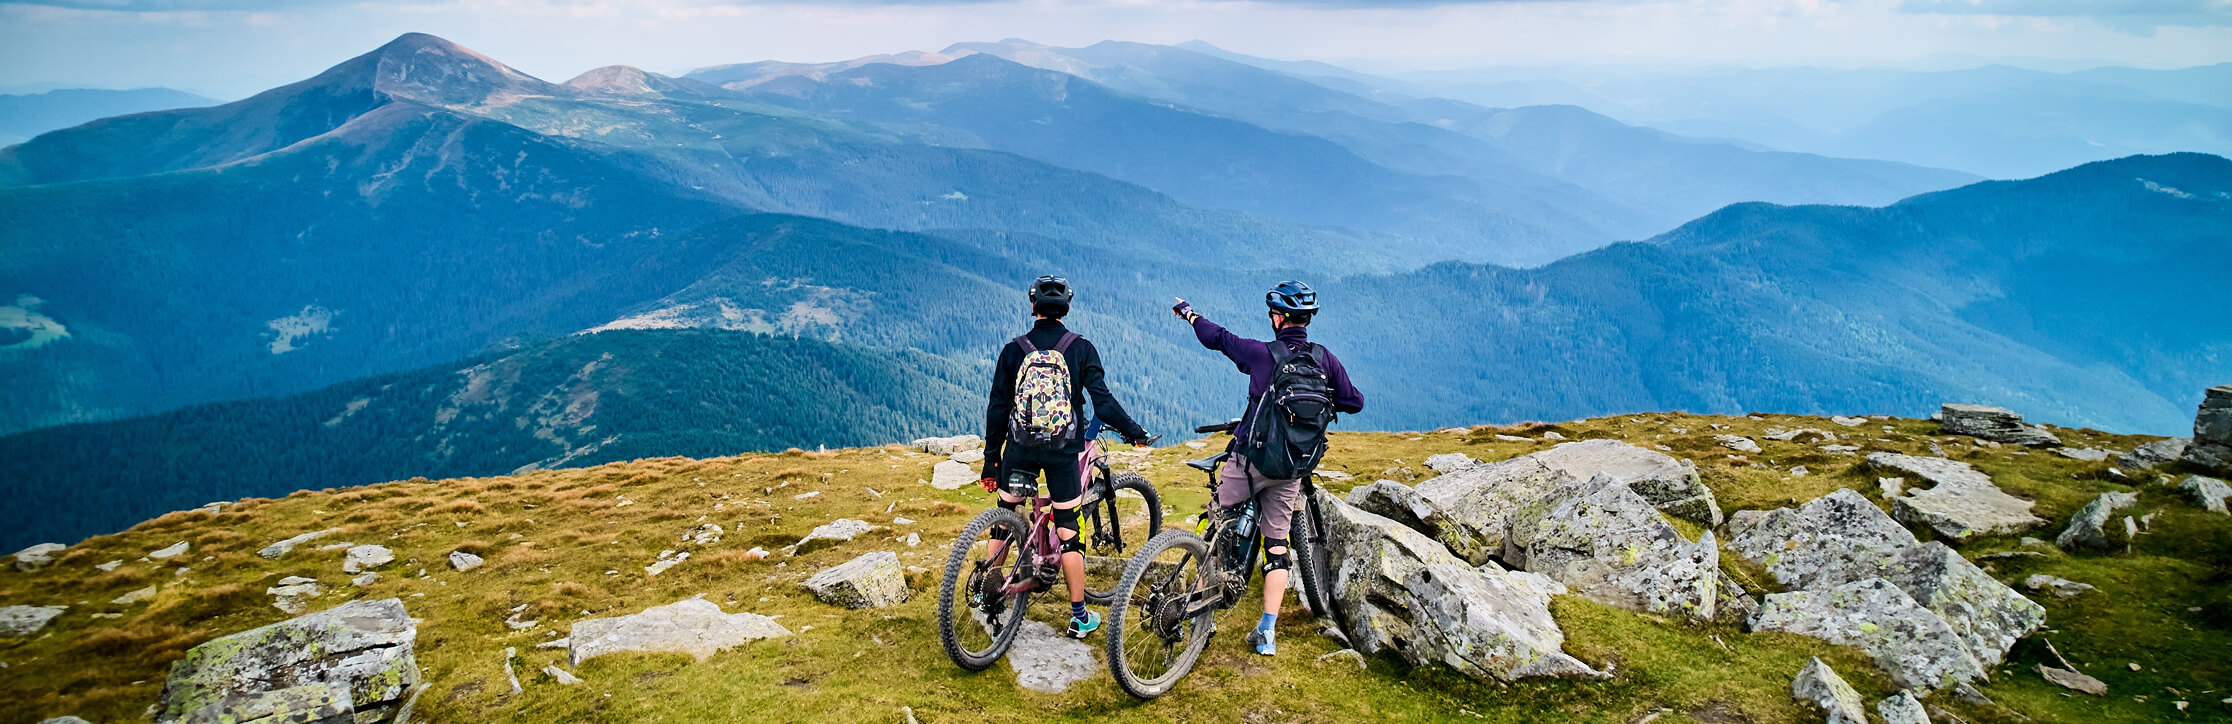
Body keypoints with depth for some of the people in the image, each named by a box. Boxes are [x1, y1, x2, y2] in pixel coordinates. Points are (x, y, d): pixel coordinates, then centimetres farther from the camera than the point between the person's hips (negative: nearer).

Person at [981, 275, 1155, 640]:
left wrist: (991, 459, 8)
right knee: (1068, 533, 5)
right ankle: (1079, 617, 12)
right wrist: (1134, 431, 7)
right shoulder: (1081, 348, -2)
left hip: (1020, 448, 1)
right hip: (1064, 450, -1)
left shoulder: (1014, 349, 1)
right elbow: (1102, 400, -6)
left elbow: (997, 408, 1)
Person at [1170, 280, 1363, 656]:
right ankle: (1267, 633, 10)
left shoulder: (1261, 353, -11)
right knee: (1276, 544, 12)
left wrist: (1188, 313, 21)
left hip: (1248, 459, -3)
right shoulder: (1325, 358, -2)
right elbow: (1354, 402, 6)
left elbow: (1217, 337, 3)